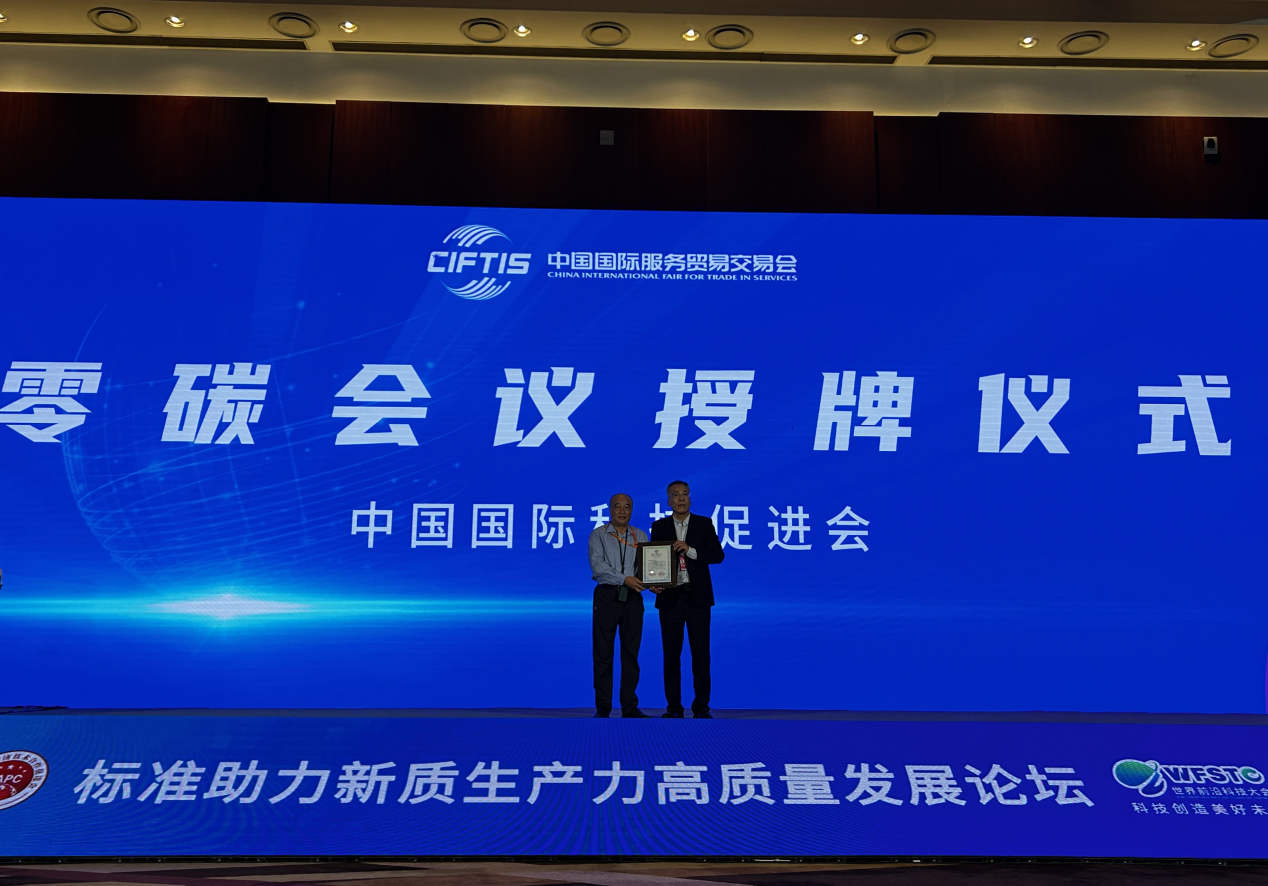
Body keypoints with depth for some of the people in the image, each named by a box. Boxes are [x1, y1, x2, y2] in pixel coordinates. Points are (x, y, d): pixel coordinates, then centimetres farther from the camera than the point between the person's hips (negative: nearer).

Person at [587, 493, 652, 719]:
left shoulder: (641, 536, 11)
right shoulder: (598, 534, 1)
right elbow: (597, 565, -12)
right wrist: (624, 579, -21)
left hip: (632, 597, 3)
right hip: (607, 596, -3)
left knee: (631, 653, 6)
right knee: (603, 653, 1)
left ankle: (630, 706, 13)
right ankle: (602, 707, 9)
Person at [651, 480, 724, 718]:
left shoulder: (704, 524, 4)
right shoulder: (659, 527, 6)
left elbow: (718, 555, -5)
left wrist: (690, 551, -18)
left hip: (697, 596, -1)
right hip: (670, 597, 1)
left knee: (700, 652, 0)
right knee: (671, 653, 4)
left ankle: (701, 707, 8)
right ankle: (673, 706, 13)